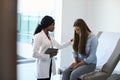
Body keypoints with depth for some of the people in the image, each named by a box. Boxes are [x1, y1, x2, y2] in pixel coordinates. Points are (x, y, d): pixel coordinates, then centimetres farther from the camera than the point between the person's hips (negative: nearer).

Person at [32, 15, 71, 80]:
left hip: (50, 66, 8)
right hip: (43, 68, -8)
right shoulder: (38, 36, -14)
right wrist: (49, 56, -18)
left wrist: (71, 41, 18)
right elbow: (34, 54, -19)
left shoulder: (49, 37, 11)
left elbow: (59, 46, 20)